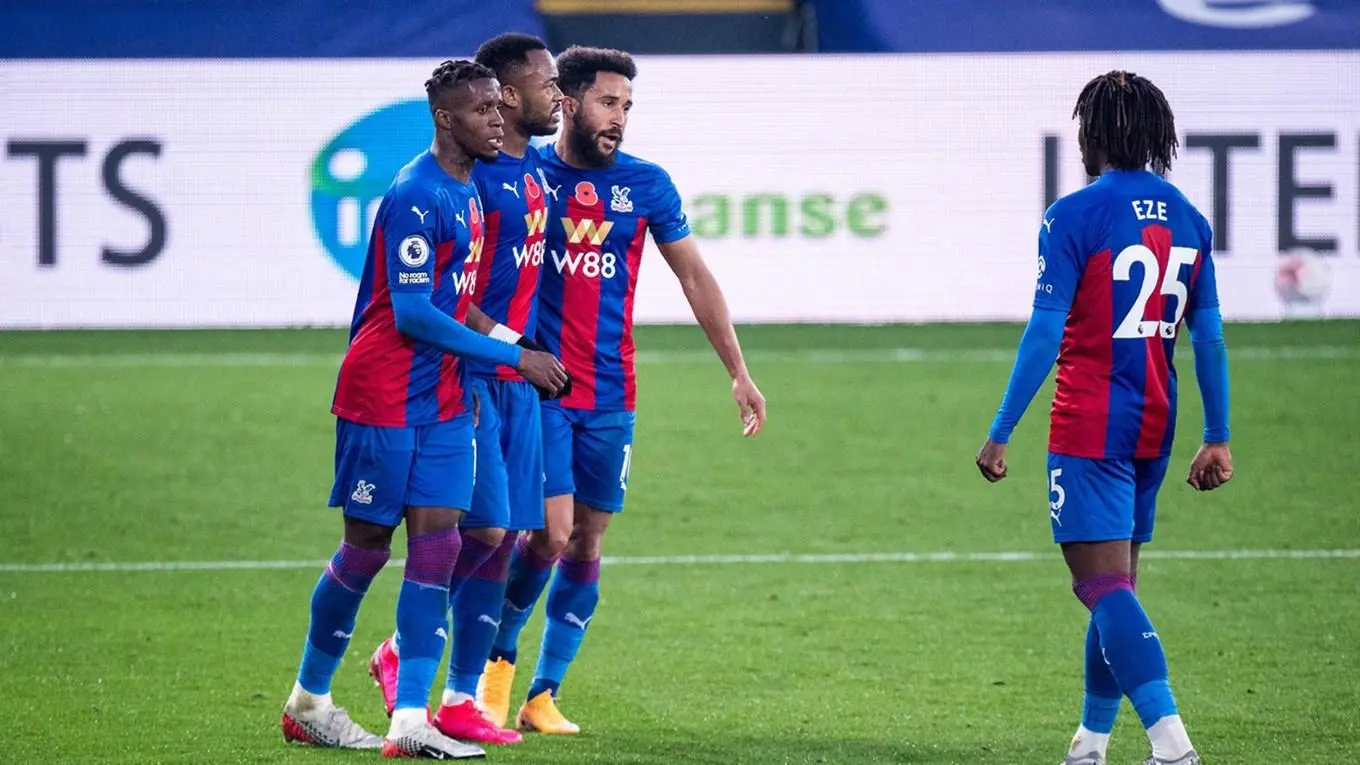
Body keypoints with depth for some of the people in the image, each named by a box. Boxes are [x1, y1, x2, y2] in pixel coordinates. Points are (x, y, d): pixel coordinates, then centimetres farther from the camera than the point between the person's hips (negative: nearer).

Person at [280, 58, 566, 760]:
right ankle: (308, 702, 18)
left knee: (437, 544, -2)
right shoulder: (417, 196, -18)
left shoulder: (465, 191, 11)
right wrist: (512, 357, -19)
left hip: (441, 400, 8)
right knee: (366, 547, 1)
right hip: (384, 399, -8)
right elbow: (412, 313, -21)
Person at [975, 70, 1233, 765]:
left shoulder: (1075, 216, -11)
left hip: (1089, 429, -7)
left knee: (1105, 584, -10)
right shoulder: (1187, 220, 8)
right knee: (1116, 584, 17)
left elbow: (1045, 333, -14)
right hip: (1152, 428, 7)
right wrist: (1217, 439, 15)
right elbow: (1208, 336, 10)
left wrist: (1001, 433, -9)